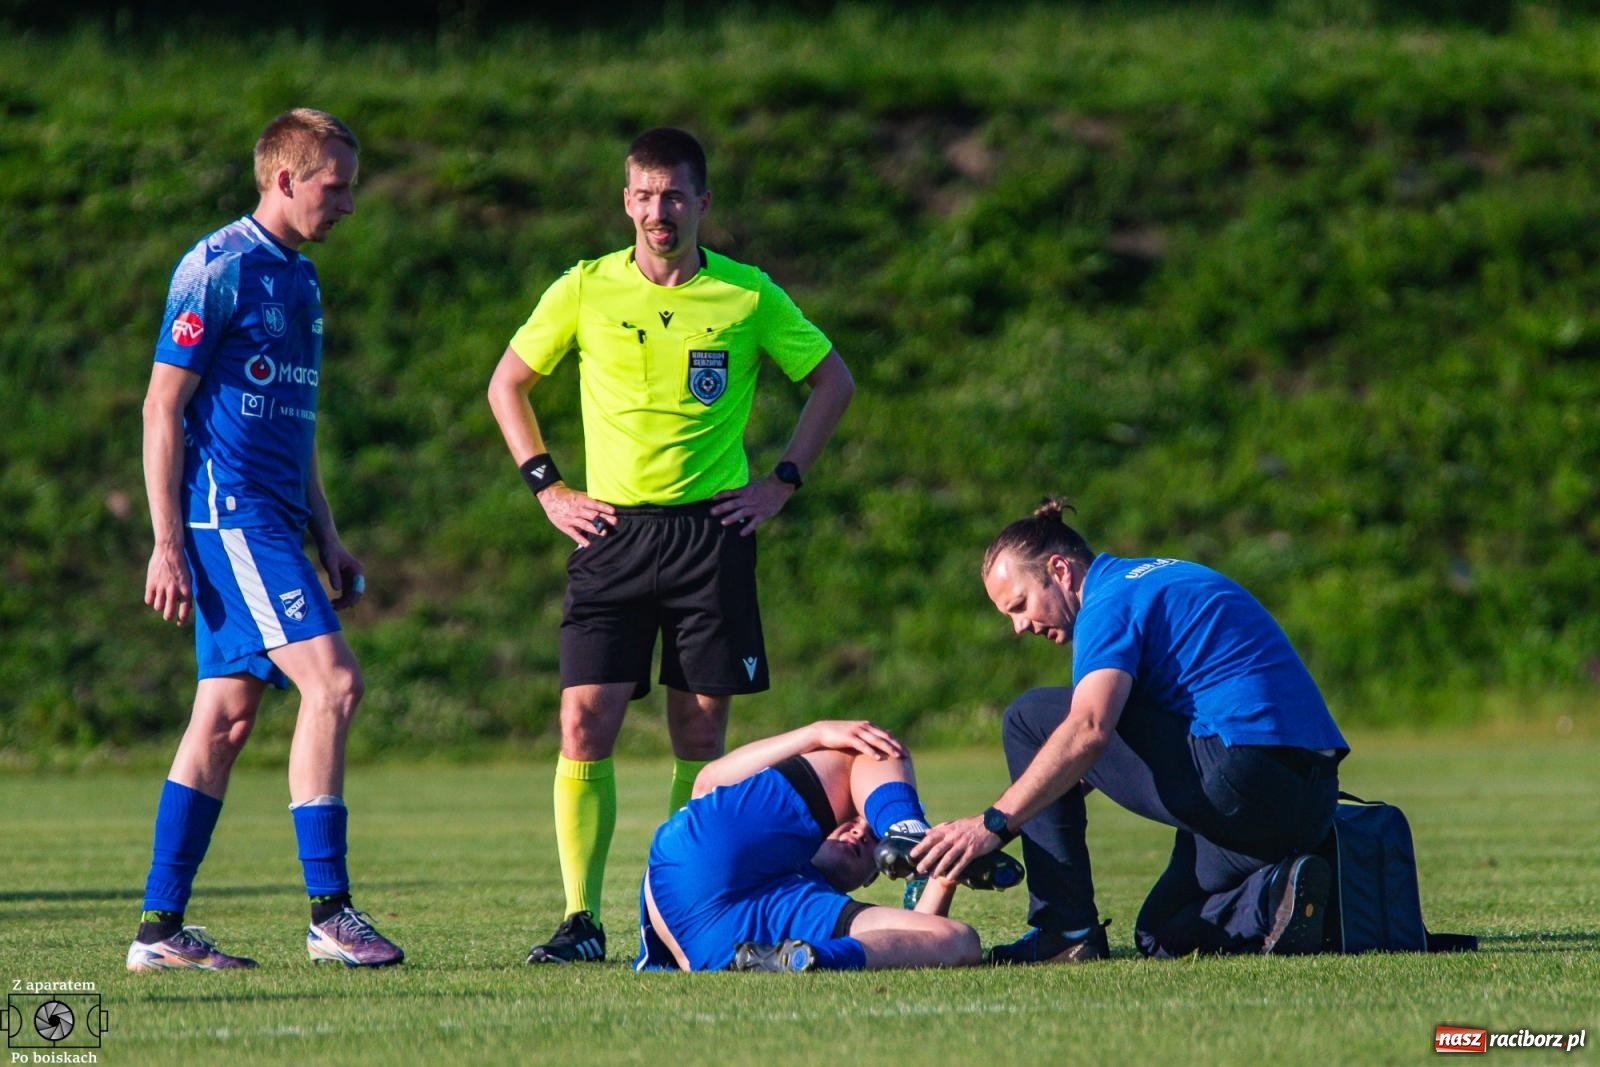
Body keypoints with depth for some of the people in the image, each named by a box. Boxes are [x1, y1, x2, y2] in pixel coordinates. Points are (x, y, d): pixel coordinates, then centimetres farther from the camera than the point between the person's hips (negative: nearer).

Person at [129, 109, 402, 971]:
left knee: (227, 713, 7)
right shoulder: (218, 269, -9)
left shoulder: (299, 279, 18)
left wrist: (326, 538, 23)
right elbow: (162, 406, -11)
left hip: (268, 518, 9)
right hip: (226, 511, -9)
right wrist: (167, 543, -15)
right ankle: (328, 912, -15)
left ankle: (160, 927, 9)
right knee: (331, 681, -16)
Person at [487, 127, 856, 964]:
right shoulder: (584, 291, 2)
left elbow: (833, 382, 12)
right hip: (610, 535, 0)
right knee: (584, 727, -10)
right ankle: (582, 920, -7)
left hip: (712, 531, 0)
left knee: (699, 733, 1)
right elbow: (507, 384, 15)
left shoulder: (748, 297, 1)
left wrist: (781, 483, 4)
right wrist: (547, 489, 6)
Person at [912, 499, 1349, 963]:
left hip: (1240, 779, -10)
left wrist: (994, 824, -21)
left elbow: (1088, 731, -21)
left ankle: (1066, 930, 0)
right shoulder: (1157, 579, 26)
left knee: (1031, 720, 3)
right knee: (1160, 937, 26)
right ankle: (1269, 898, -3)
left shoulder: (1111, 600, -5)